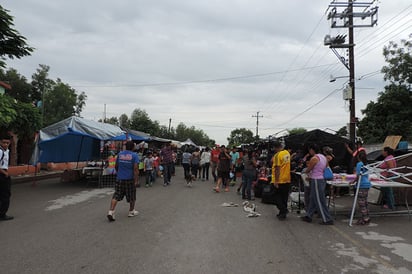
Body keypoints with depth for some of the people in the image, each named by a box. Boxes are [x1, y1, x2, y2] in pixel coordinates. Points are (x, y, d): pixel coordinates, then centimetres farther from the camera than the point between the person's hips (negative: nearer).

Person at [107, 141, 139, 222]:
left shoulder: (120, 154, 6)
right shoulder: (134, 155, -9)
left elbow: (116, 166, 16)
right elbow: (135, 168, -17)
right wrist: (136, 180, -16)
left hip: (119, 179, 3)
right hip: (130, 179, -3)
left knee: (116, 196, 5)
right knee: (132, 197, 13)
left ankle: (111, 212, -8)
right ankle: (131, 212, 26)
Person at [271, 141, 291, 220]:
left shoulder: (277, 155, -18)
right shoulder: (287, 153, 7)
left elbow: (277, 169, -22)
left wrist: (276, 181, -20)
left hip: (279, 181, -7)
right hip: (287, 179, 8)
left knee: (277, 197, 4)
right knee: (284, 197, 14)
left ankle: (283, 211, -6)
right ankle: (283, 212, 21)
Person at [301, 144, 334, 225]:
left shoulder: (314, 158, -17)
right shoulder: (323, 157, 10)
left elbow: (307, 170, -9)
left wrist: (306, 171, 16)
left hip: (316, 181, -9)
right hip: (322, 179, 9)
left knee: (319, 201, -2)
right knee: (313, 199, 16)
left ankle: (327, 219, 3)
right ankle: (308, 216, 23)